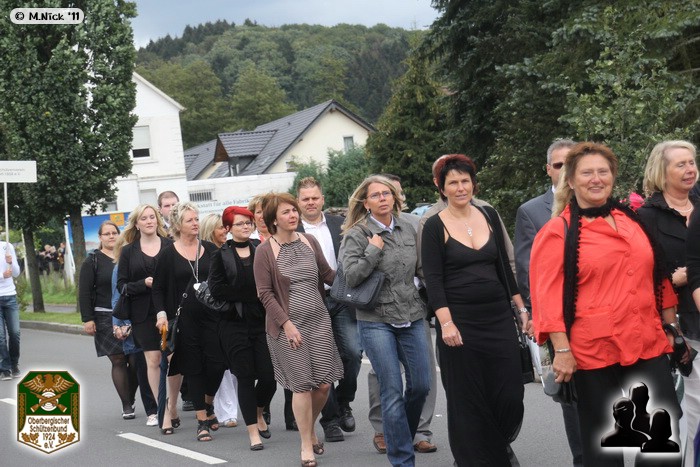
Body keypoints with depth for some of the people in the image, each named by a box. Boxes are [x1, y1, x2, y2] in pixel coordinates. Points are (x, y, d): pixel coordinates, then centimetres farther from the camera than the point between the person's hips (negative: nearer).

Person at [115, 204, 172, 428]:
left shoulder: (170, 246, 4)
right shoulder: (128, 251, 8)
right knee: (153, 360, 1)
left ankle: (171, 406, 6)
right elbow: (122, 285, 5)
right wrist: (144, 284, -11)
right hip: (143, 313, 1)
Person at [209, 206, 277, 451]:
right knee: (245, 378, 0)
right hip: (235, 324, -2)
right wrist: (252, 294, -11)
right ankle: (253, 431, 11)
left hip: (262, 322, 2)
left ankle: (258, 413, 28)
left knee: (269, 377, -2)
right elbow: (217, 289, -9)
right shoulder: (221, 256, 3)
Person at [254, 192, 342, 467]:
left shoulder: (309, 241, 6)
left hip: (319, 320, 4)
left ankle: (310, 430, 30)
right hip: (288, 325, -4)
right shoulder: (265, 251, -6)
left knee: (323, 383, 3)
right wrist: (286, 323, -13)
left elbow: (327, 274, 14)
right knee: (302, 385, -1)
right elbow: (265, 293, -7)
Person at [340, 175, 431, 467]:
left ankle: (402, 438, 31)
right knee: (392, 392, -5)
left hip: (411, 317, 5)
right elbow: (351, 277, -15)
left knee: (421, 385, 5)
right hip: (376, 321, -5)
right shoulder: (357, 234, -5)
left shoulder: (408, 229, 8)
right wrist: (374, 249, -16)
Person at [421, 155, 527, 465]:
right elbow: (433, 279, -8)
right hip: (460, 321, -3)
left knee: (511, 393, 1)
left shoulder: (489, 216, 8)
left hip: (498, 316, 4)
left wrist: (520, 307, 12)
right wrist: (446, 322, -17)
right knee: (467, 397, 2)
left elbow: (503, 266, 14)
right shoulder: (435, 226, -4)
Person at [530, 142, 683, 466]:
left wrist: (672, 326, 16)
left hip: (648, 344, 4)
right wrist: (562, 350, -14)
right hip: (594, 350, -4)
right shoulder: (558, 231, -3)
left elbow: (659, 276, 19)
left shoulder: (633, 220, 12)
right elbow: (548, 293, -8)